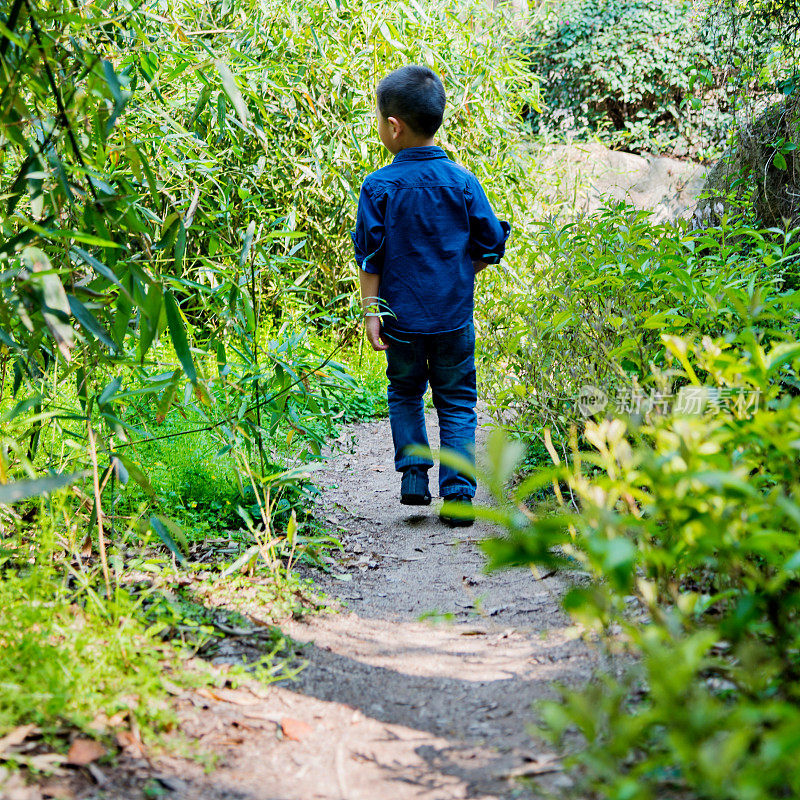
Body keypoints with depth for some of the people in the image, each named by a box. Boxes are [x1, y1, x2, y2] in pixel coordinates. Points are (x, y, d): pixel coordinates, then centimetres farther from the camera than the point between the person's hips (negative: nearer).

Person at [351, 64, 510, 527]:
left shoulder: (379, 186, -8)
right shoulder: (463, 182, -4)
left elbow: (369, 255, -8)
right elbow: (491, 243, 2)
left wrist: (371, 308, -3)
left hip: (401, 316, 0)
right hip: (454, 316, 1)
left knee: (405, 394, 20)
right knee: (457, 402, 9)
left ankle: (414, 473, 9)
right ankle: (458, 494, 3)